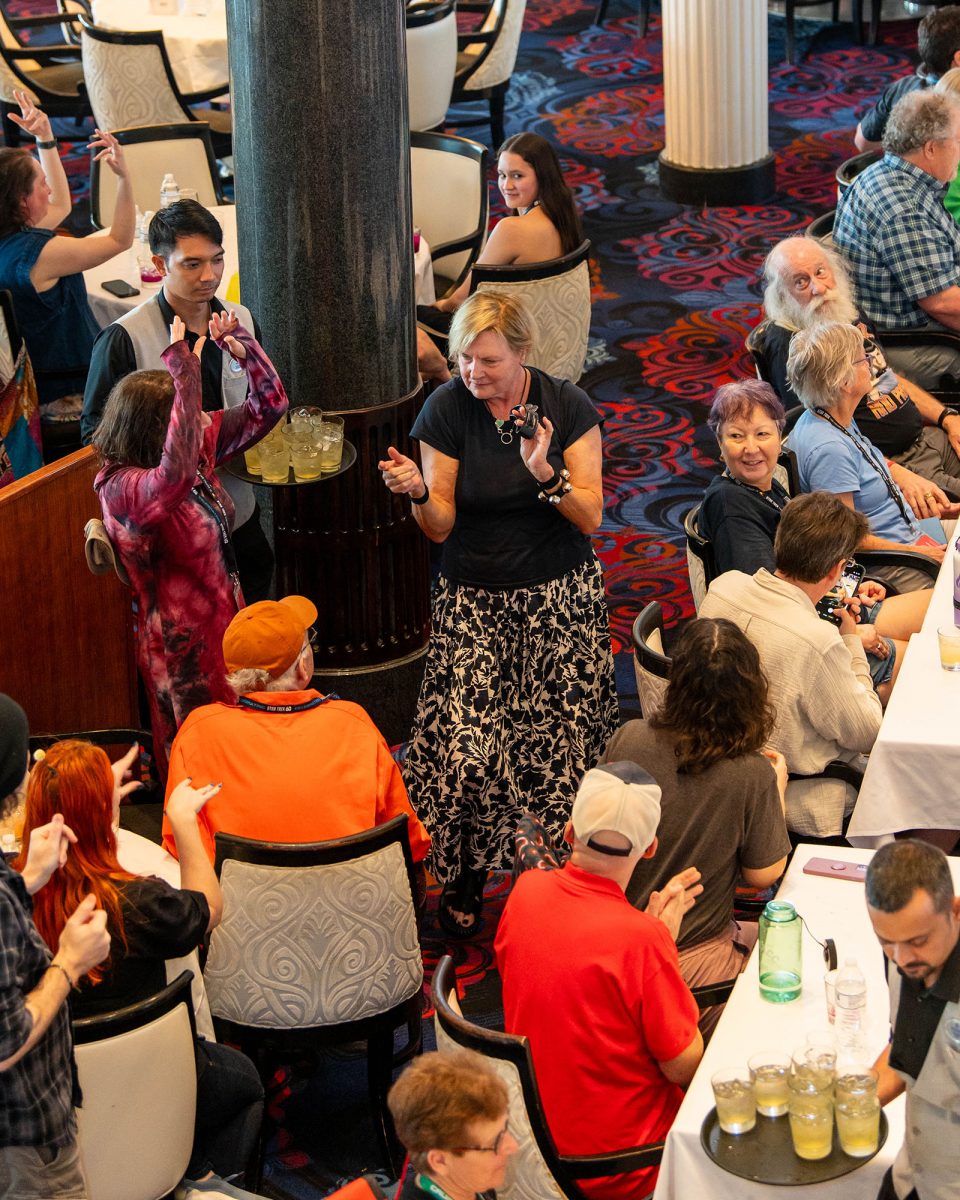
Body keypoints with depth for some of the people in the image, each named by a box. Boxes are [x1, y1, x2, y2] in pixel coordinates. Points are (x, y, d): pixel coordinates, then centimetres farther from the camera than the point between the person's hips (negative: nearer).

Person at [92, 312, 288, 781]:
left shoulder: (201, 449, -4)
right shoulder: (122, 487, -28)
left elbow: (267, 405, 4)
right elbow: (175, 476, -51)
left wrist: (241, 343, -14)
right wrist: (186, 374, -50)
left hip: (224, 624, 7)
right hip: (184, 647, -7)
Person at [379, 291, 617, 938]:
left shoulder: (567, 405, -5)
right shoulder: (447, 409, -5)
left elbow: (590, 517, -6)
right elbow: (441, 527, -4)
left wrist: (546, 476, -24)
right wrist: (417, 493, -25)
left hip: (561, 597, 0)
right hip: (475, 601, 0)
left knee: (562, 743, -7)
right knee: (467, 749, -13)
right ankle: (466, 879, 8)